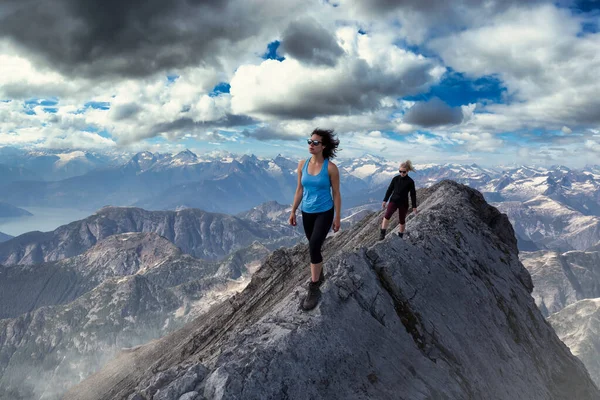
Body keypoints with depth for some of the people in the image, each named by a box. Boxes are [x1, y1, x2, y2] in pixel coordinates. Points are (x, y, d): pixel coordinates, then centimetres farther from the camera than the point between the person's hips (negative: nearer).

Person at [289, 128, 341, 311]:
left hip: (324, 213, -5)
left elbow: (336, 193, -8)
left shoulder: (331, 167, -14)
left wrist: (337, 218, -6)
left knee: (314, 247, -17)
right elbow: (299, 190, 6)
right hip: (307, 213, 5)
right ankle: (319, 274, 41)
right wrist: (293, 211, 7)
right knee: (314, 247, 17)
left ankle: (314, 288, -6)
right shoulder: (302, 164, -2)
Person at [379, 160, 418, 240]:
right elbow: (390, 190, 6)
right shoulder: (395, 179, -2)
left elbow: (413, 194, -3)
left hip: (404, 203, -1)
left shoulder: (410, 182, -8)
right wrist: (385, 201, 7)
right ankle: (382, 234, -20)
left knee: (402, 220, 11)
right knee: (387, 216, -20)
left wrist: (414, 207, -3)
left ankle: (400, 236, 29)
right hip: (394, 200, 1)